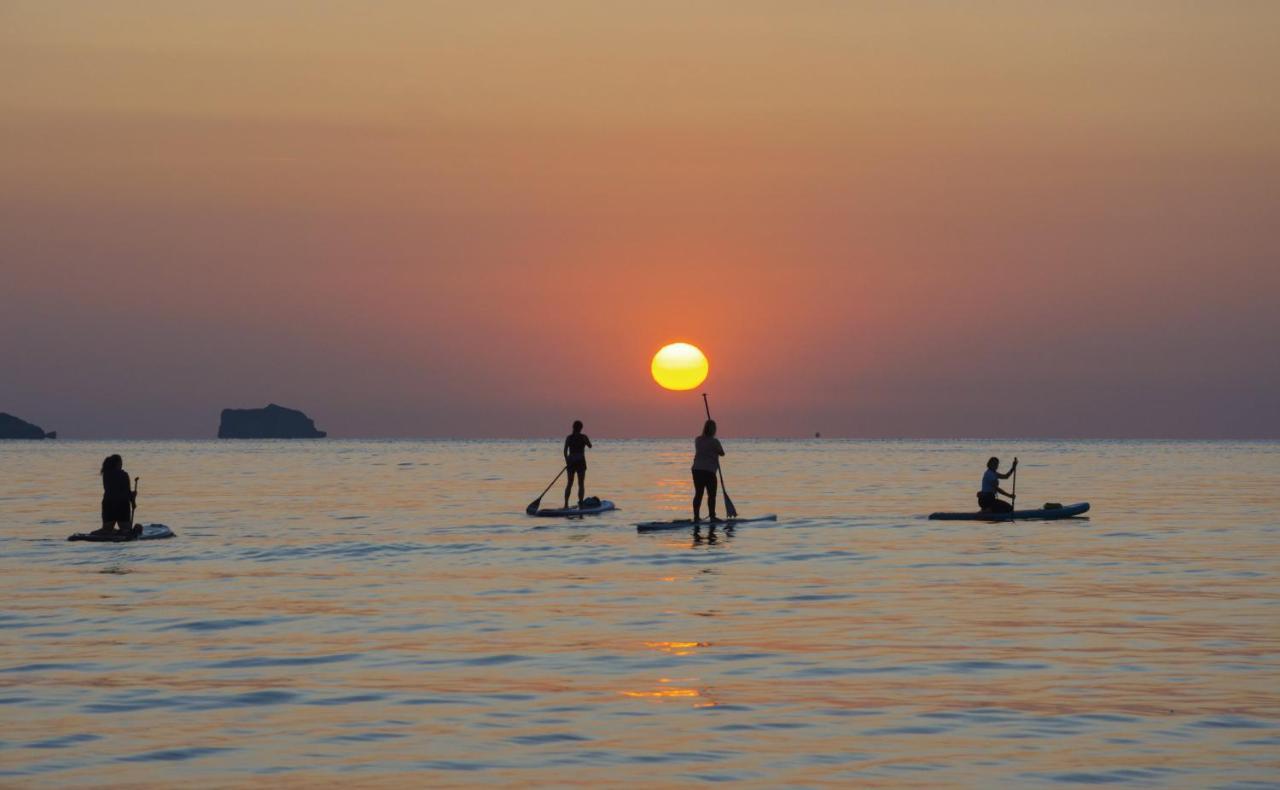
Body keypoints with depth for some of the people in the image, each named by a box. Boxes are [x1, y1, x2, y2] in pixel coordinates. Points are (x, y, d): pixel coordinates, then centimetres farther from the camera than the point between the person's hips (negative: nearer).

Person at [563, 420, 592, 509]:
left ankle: (566, 503, 8)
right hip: (580, 462, -3)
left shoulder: (569, 437, 0)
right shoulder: (583, 437, -7)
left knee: (569, 483, 12)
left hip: (570, 462, 3)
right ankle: (580, 503, 0)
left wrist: (567, 461, 10)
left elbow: (565, 451, 0)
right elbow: (590, 445, 9)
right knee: (581, 484, 4)